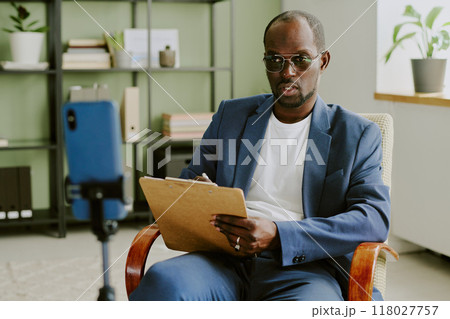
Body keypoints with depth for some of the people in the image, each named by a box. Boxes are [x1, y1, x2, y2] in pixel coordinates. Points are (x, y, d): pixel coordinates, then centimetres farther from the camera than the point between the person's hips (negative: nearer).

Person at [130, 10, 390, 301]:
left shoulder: (359, 134, 11)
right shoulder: (231, 115, 21)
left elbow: (375, 217, -3)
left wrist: (278, 236, -18)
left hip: (302, 269, -3)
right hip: (227, 260, 3)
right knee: (164, 280, -31)